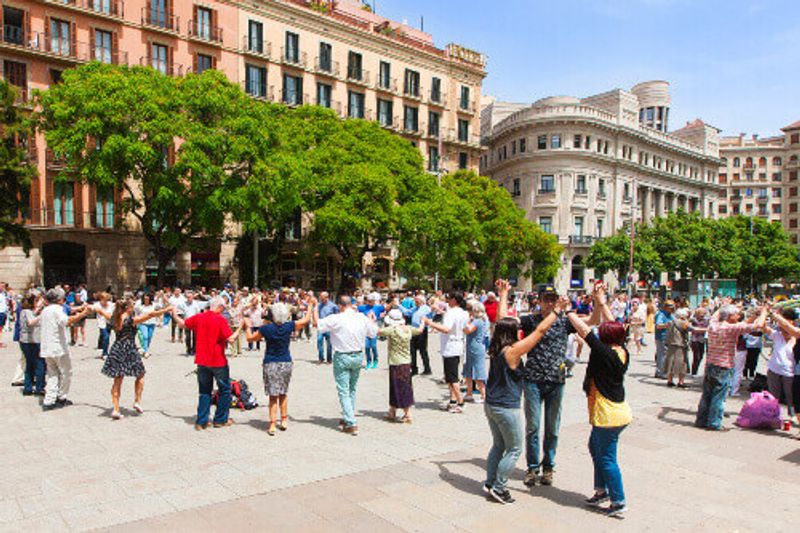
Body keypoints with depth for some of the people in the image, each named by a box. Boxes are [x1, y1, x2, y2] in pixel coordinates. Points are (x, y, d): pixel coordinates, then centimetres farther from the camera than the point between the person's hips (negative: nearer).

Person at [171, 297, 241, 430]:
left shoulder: (198, 317, 0)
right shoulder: (221, 319, -14)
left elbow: (182, 324, 16)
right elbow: (230, 339, -20)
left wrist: (174, 314, 32)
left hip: (202, 361, 5)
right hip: (218, 362, -5)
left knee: (204, 391, 15)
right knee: (224, 390, 12)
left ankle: (201, 421, 14)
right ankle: (221, 420, 17)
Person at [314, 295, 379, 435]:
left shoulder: (336, 319, -16)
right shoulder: (362, 318, -3)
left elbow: (317, 324, -7)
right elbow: (374, 332, 8)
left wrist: (315, 308, 9)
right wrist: (372, 320, 27)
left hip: (342, 357, -5)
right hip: (358, 356, 5)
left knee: (344, 392, 1)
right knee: (352, 389, 20)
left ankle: (351, 424, -4)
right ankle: (348, 418, 30)